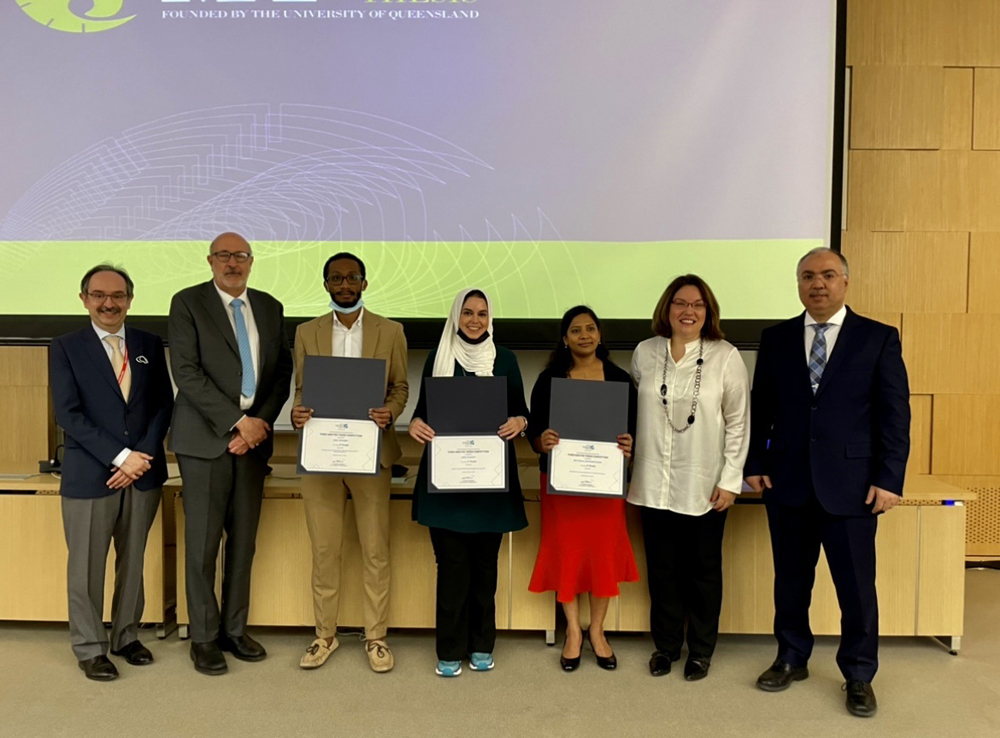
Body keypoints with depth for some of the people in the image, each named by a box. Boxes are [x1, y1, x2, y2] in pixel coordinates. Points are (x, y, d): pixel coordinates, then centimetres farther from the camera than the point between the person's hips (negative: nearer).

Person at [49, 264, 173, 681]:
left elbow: (164, 404, 5)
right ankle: (90, 649, 21)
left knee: (133, 561, 13)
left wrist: (144, 455, -9)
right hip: (89, 474, -3)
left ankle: (127, 636, 28)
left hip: (143, 472, 3)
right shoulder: (65, 348, 0)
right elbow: (68, 414, -9)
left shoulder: (149, 345, 8)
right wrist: (120, 457, -15)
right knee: (86, 566, 6)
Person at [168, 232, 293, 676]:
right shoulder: (187, 303, -2)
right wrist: (238, 421, -15)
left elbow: (282, 372, 9)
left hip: (254, 437, 4)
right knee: (203, 543, 2)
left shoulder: (270, 307, 11)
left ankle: (234, 630, 23)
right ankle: (204, 638, 17)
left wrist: (261, 422, -6)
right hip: (206, 438, -4)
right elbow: (186, 373, -11)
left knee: (244, 540, 10)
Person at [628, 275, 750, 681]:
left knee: (703, 571, 12)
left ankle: (701, 649, 29)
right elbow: (632, 412, 8)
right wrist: (627, 469, 6)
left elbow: (738, 422, -3)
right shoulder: (645, 353, 2)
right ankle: (665, 644, 30)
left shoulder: (725, 356, -5)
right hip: (654, 484, 2)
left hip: (704, 486, -2)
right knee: (661, 569, 13)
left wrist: (730, 480, -7)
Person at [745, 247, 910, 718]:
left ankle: (859, 676, 25)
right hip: (787, 482, 2)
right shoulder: (776, 339, 7)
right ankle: (792, 659, 32)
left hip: (850, 484, -2)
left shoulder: (879, 339, 0)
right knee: (790, 579, 13)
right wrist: (755, 464, 3)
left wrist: (889, 479, -8)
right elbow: (761, 408, 9)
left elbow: (894, 413, -2)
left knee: (857, 586, 6)